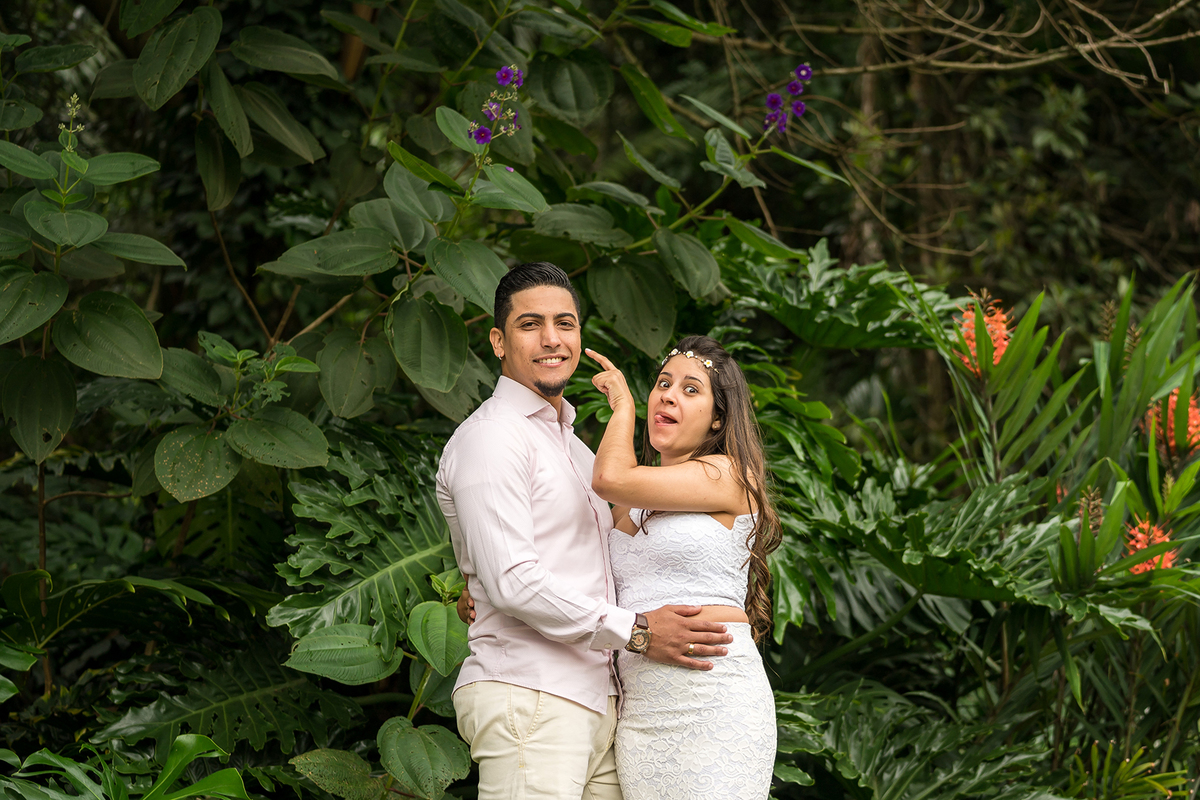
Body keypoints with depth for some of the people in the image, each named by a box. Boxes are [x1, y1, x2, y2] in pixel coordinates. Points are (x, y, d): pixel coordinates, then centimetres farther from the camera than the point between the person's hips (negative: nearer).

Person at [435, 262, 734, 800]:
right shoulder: (490, 438, -6)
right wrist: (635, 631, -12)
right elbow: (511, 582, -16)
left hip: (594, 701, 9)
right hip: (526, 701, -9)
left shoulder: (573, 446, 25)